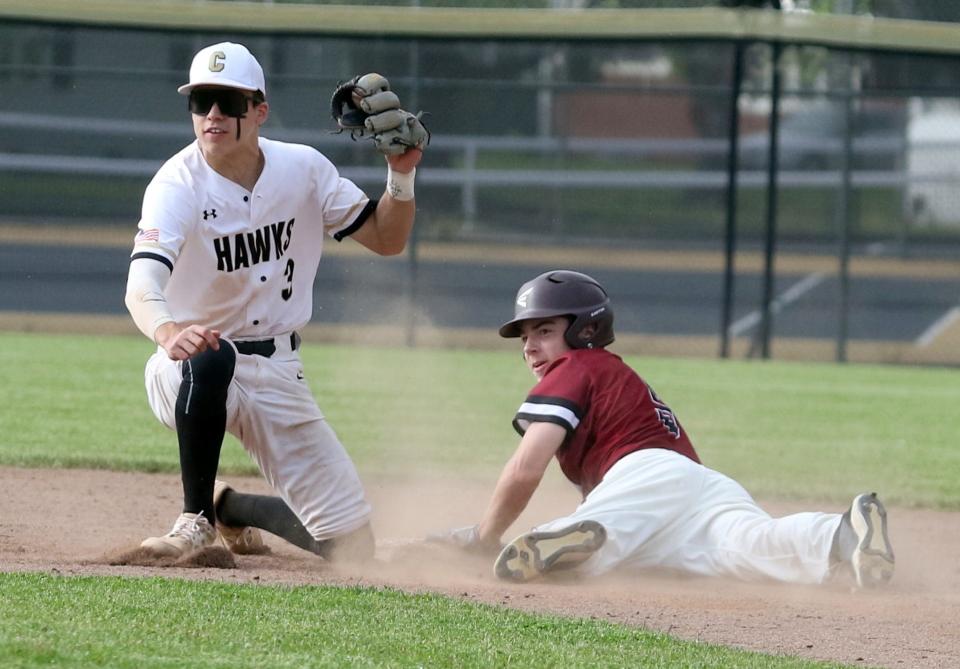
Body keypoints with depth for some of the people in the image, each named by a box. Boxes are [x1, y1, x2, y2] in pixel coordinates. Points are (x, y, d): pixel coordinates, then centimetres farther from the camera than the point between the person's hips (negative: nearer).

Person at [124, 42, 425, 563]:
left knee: (350, 544, -1)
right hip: (189, 374, -4)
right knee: (210, 356, -44)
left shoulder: (302, 169, -3)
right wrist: (170, 333, -59)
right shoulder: (178, 186, -19)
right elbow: (141, 287, -36)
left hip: (277, 377, 4)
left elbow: (387, 240, 7)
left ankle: (232, 507, 29)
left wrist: (402, 174, -13)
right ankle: (196, 518, -26)